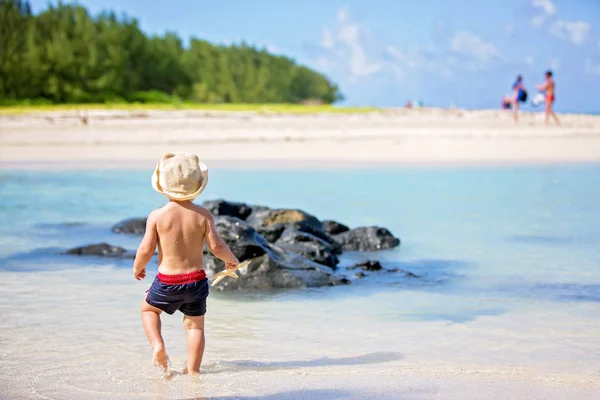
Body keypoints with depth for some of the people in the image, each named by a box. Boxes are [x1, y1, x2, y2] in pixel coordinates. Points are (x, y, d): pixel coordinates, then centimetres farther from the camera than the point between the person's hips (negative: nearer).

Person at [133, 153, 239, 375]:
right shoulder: (203, 215, -6)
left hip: (167, 281, -1)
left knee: (148, 308, 25)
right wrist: (232, 260, 10)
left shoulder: (157, 216, -9)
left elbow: (146, 250, -9)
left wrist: (137, 268, 11)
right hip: (196, 280, 1)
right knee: (195, 325, 15)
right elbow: (216, 246, -10)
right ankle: (193, 370, 12)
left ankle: (157, 344, 4)